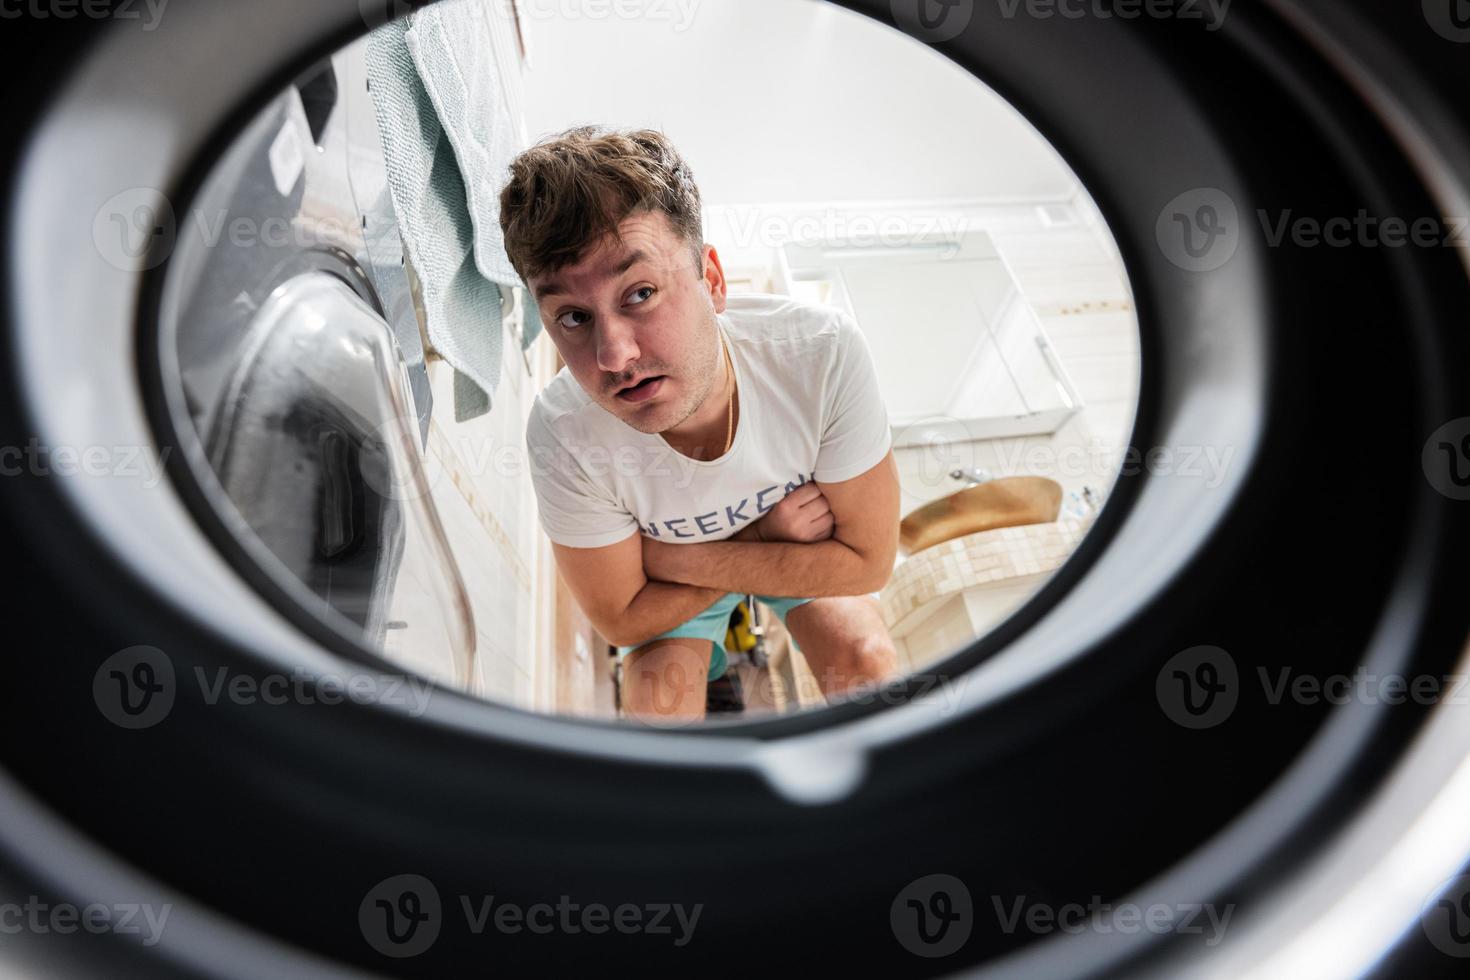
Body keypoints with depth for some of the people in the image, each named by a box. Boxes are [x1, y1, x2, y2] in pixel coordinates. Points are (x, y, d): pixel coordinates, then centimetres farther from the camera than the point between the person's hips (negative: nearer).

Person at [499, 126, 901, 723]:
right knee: (659, 691, -23)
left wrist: (676, 559, -28)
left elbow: (868, 561, -24)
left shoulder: (822, 352, -35)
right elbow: (622, 618, -19)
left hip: (806, 538, 1)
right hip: (666, 577, 0)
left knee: (866, 662, -19)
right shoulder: (563, 436, -34)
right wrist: (764, 535, -25)